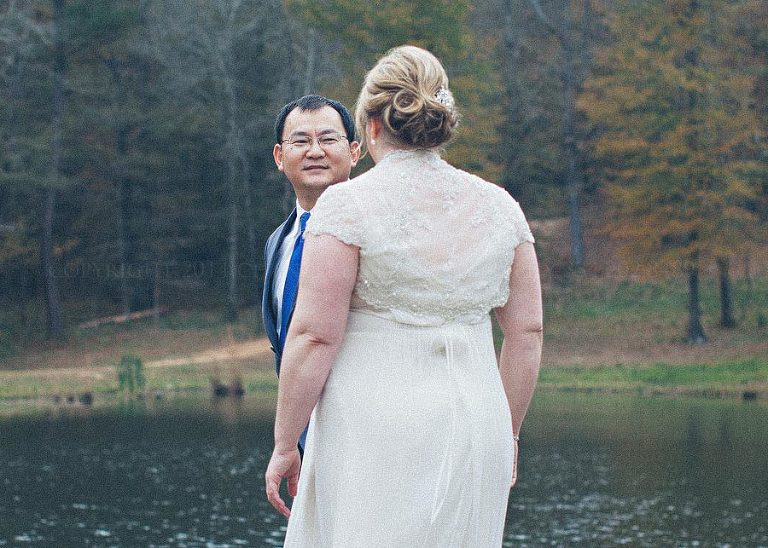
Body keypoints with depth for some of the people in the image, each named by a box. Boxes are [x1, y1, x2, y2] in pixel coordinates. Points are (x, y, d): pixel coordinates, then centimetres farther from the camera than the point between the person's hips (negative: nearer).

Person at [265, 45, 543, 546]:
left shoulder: (347, 206, -7)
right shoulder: (499, 207, 7)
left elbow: (315, 336, -11)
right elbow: (527, 332, 9)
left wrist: (284, 446, -4)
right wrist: (508, 434, 18)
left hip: (375, 428, -5)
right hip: (475, 428, 5)